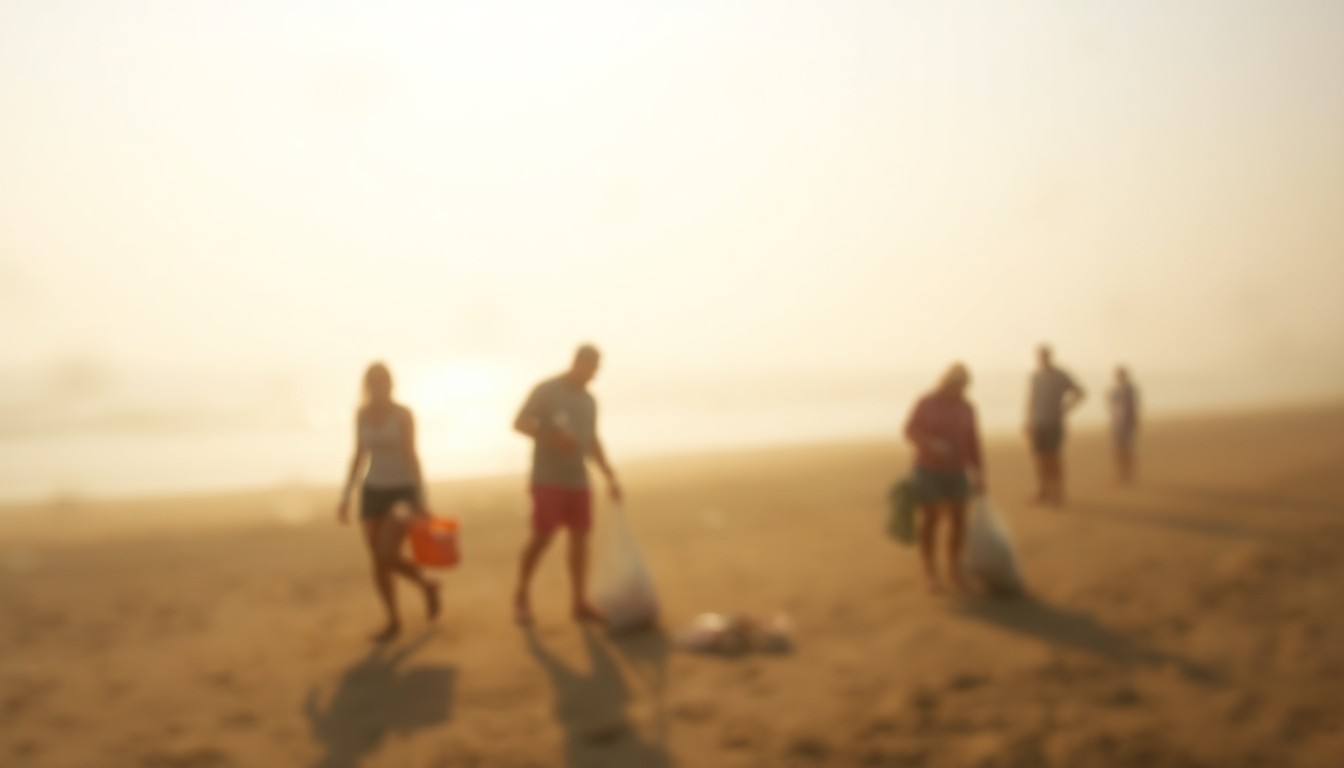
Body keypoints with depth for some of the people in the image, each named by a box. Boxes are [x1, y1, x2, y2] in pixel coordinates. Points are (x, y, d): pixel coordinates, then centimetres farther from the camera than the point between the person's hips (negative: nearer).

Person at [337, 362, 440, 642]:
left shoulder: (403, 414, -13)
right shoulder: (362, 413, 3)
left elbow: (412, 456, -17)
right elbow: (359, 455, 10)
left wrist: (420, 501, -19)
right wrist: (346, 497, 9)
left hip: (404, 491, -5)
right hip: (374, 492, 5)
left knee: (387, 557, -17)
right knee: (378, 562, 2)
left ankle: (426, 586, 11)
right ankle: (393, 621, 18)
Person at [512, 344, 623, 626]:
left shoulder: (589, 400, 15)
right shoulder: (547, 390, -4)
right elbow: (520, 423, -9)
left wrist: (610, 476, 15)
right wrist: (552, 439, -23)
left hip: (578, 480, 6)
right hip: (549, 479, -6)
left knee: (580, 537, 2)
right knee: (542, 537, -10)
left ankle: (580, 603, 6)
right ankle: (521, 596, 7)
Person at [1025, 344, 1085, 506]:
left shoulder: (1061, 375, -3)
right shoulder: (1035, 376, 7)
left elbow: (1080, 393, 2)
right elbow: (1030, 399, 10)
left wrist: (1065, 410, -3)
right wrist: (1028, 422, 4)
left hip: (1055, 424, -3)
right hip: (1037, 424, 3)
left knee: (1055, 457, -3)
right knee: (1040, 457, 4)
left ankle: (1057, 494, 2)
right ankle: (1042, 492, 11)